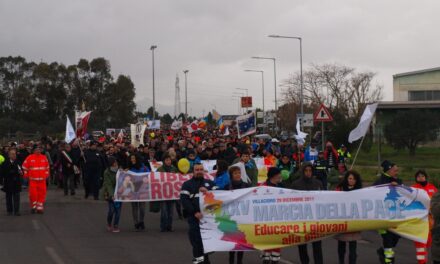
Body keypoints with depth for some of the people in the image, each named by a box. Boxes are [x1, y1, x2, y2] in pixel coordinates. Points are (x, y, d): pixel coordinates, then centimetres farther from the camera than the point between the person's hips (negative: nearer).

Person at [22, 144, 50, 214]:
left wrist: (46, 175, 15)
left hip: (42, 180, 3)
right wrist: (26, 175, 3)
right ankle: (33, 207, 12)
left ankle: (40, 208, 12)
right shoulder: (29, 158, -4)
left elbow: (47, 167, 18)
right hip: (33, 180, -3)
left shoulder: (44, 157, 7)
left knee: (42, 194, 3)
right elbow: (24, 167, 3)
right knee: (33, 194, -6)